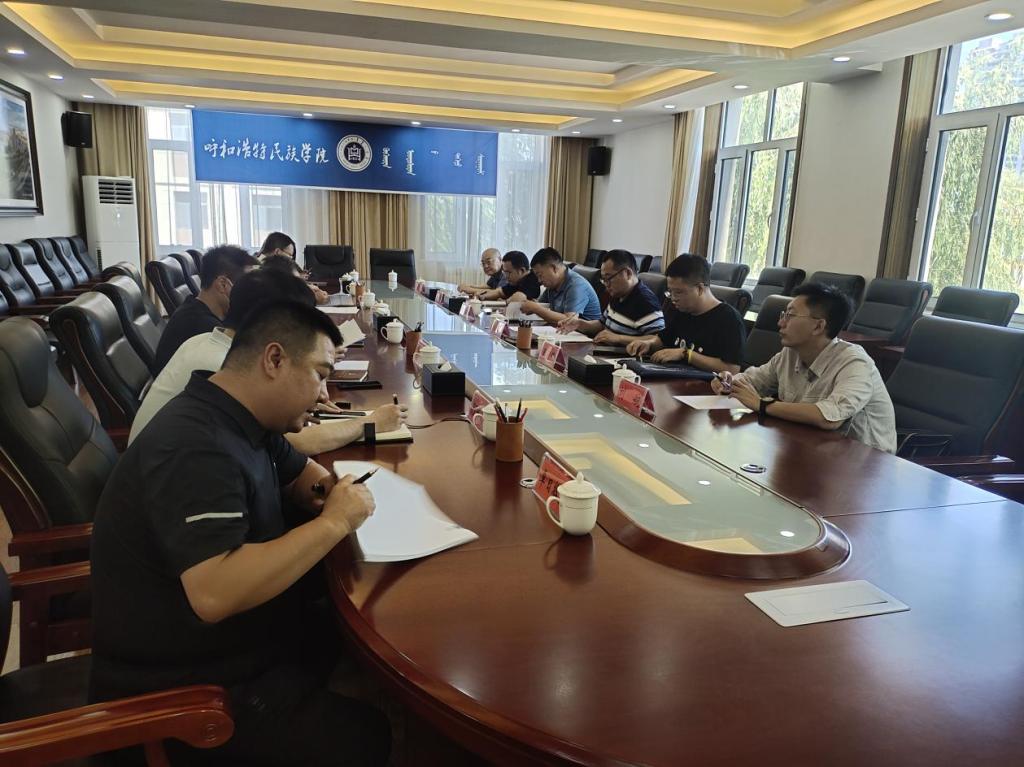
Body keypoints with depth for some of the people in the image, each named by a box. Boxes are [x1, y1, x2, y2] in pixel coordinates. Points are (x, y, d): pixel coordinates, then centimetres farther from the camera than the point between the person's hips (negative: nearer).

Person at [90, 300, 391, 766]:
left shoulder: (244, 420, 1)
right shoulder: (195, 446, -29)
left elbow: (299, 474, 18)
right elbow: (215, 593, -40)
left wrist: (331, 490, -5)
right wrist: (334, 523, -30)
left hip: (227, 646, 9)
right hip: (183, 689, -9)